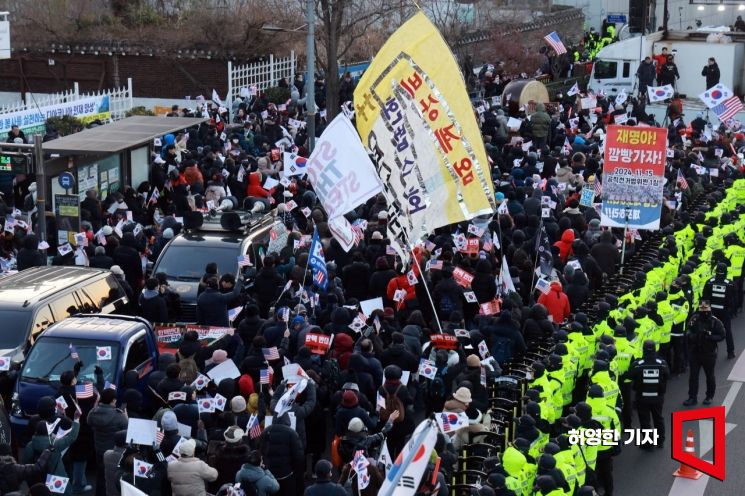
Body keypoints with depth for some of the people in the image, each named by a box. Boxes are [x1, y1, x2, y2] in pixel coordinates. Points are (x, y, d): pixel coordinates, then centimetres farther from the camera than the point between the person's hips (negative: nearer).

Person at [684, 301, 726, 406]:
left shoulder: (715, 321, -13)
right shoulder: (694, 319, -2)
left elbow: (721, 336, -12)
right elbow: (688, 331, 13)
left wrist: (709, 337, -24)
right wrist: (690, 335, -8)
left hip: (709, 354, -3)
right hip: (694, 352, 3)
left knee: (710, 375, 13)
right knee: (693, 375, 7)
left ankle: (709, 396, 28)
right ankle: (692, 397, 16)